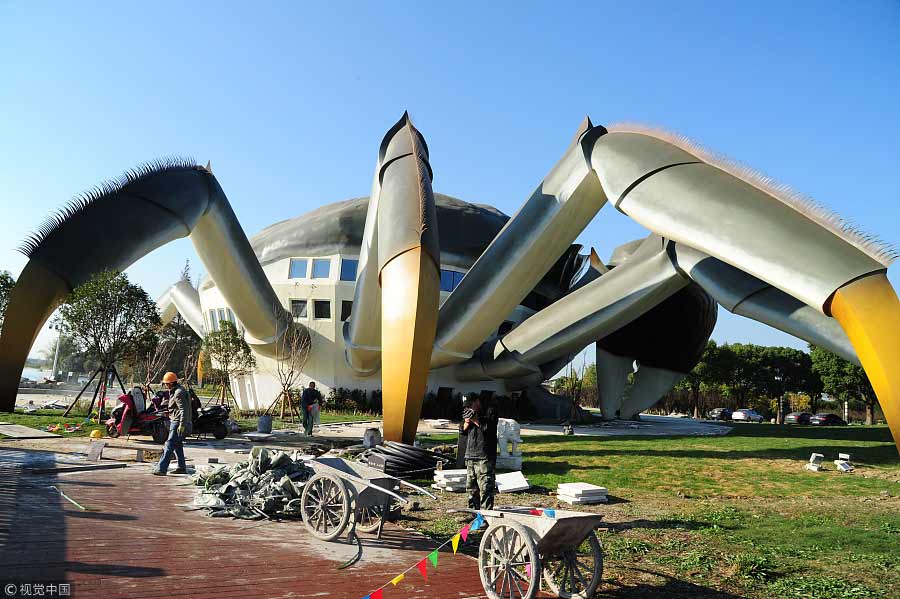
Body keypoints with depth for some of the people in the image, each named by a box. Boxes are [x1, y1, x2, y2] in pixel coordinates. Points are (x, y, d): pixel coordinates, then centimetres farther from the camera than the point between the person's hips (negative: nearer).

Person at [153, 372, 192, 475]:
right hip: (175, 421, 11)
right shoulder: (174, 391, 17)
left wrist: (182, 425, -26)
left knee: (169, 446, -13)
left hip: (178, 423, -11)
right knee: (177, 445, 15)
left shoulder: (179, 393, -17)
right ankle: (182, 467, 21)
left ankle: (161, 469, -15)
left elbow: (184, 410, -23)